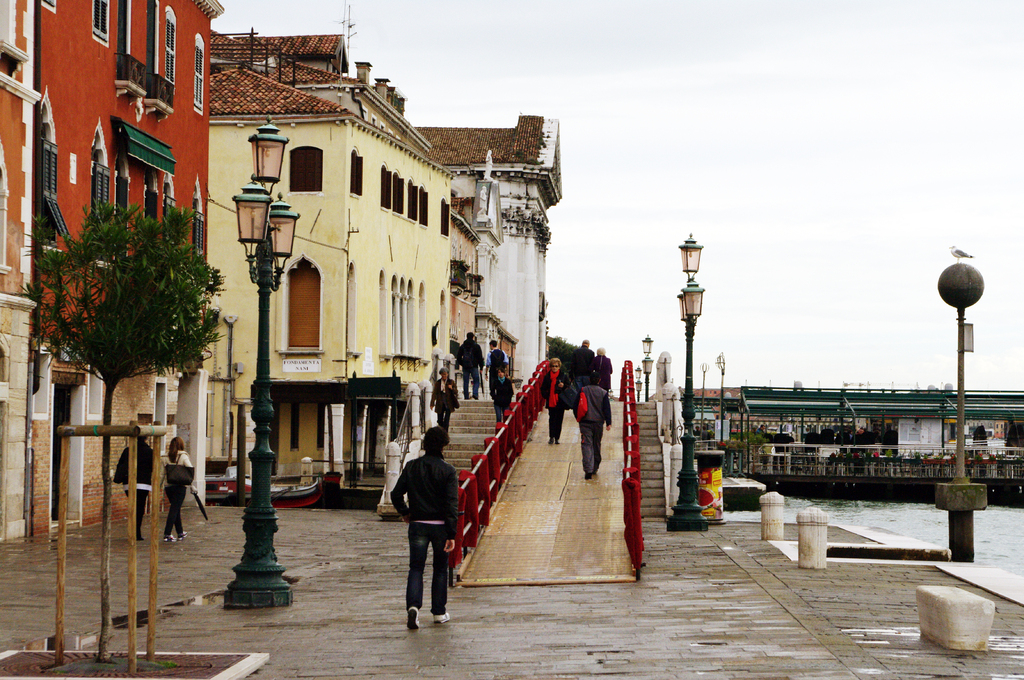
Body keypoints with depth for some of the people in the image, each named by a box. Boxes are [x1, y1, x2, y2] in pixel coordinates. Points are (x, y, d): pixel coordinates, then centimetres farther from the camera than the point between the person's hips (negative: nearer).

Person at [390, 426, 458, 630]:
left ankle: (413, 605, -19)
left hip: (417, 524, 2)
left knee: (416, 567, 3)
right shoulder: (448, 471, -7)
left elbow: (396, 494, 1)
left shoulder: (411, 467, 1)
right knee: (440, 569, 12)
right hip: (440, 525, -1)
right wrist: (451, 534, -12)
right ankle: (439, 612, 16)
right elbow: (452, 503, -12)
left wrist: (404, 512, 19)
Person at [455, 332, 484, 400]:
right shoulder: (476, 346, -1)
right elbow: (480, 357, -2)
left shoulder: (462, 346, 8)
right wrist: (481, 367, 5)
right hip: (474, 366, -3)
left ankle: (466, 396, 4)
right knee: (476, 380, 4)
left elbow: (458, 357, 9)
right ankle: (475, 393, -16)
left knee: (465, 382, 6)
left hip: (465, 367, 3)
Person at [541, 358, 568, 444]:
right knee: (552, 419, -1)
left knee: (559, 420, 2)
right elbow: (543, 388, 12)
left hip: (560, 402, 0)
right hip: (551, 402, 0)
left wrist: (563, 386, -14)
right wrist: (546, 396, -3)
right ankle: (551, 437, 0)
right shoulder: (547, 376, 7)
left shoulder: (563, 376, 3)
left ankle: (556, 438, 8)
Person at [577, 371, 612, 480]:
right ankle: (595, 468, 26)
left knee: (587, 445, -6)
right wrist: (608, 423, -4)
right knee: (596, 445, 16)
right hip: (598, 422, 1)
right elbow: (607, 408, -5)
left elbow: (576, 406, 5)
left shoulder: (582, 390, -1)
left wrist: (579, 418, 18)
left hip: (585, 422, -1)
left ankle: (588, 470, -21)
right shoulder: (603, 392, -2)